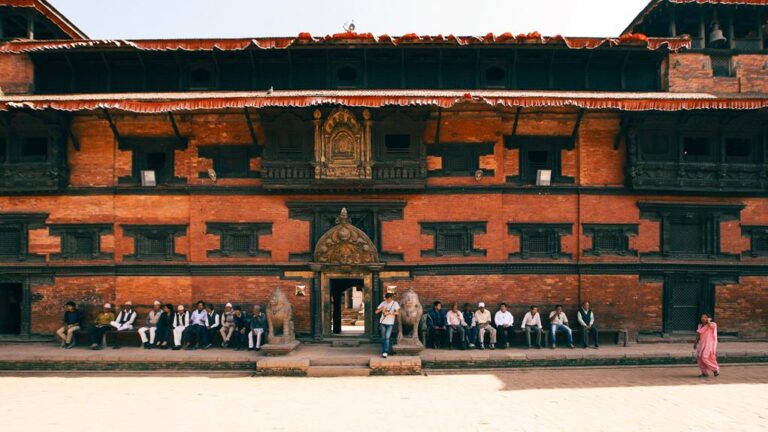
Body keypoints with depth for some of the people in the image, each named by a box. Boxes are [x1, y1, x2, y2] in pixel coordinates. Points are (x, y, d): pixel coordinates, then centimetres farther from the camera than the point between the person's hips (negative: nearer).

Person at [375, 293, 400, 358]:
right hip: (382, 323, 3)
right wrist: (381, 308, -17)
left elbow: (398, 312, -18)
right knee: (383, 338, 8)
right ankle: (383, 352, 19)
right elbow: (376, 311, 3)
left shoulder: (395, 303, -7)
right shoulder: (383, 303, 2)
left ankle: (385, 352, -15)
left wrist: (389, 313, -25)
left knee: (387, 337, -13)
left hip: (390, 323, -3)